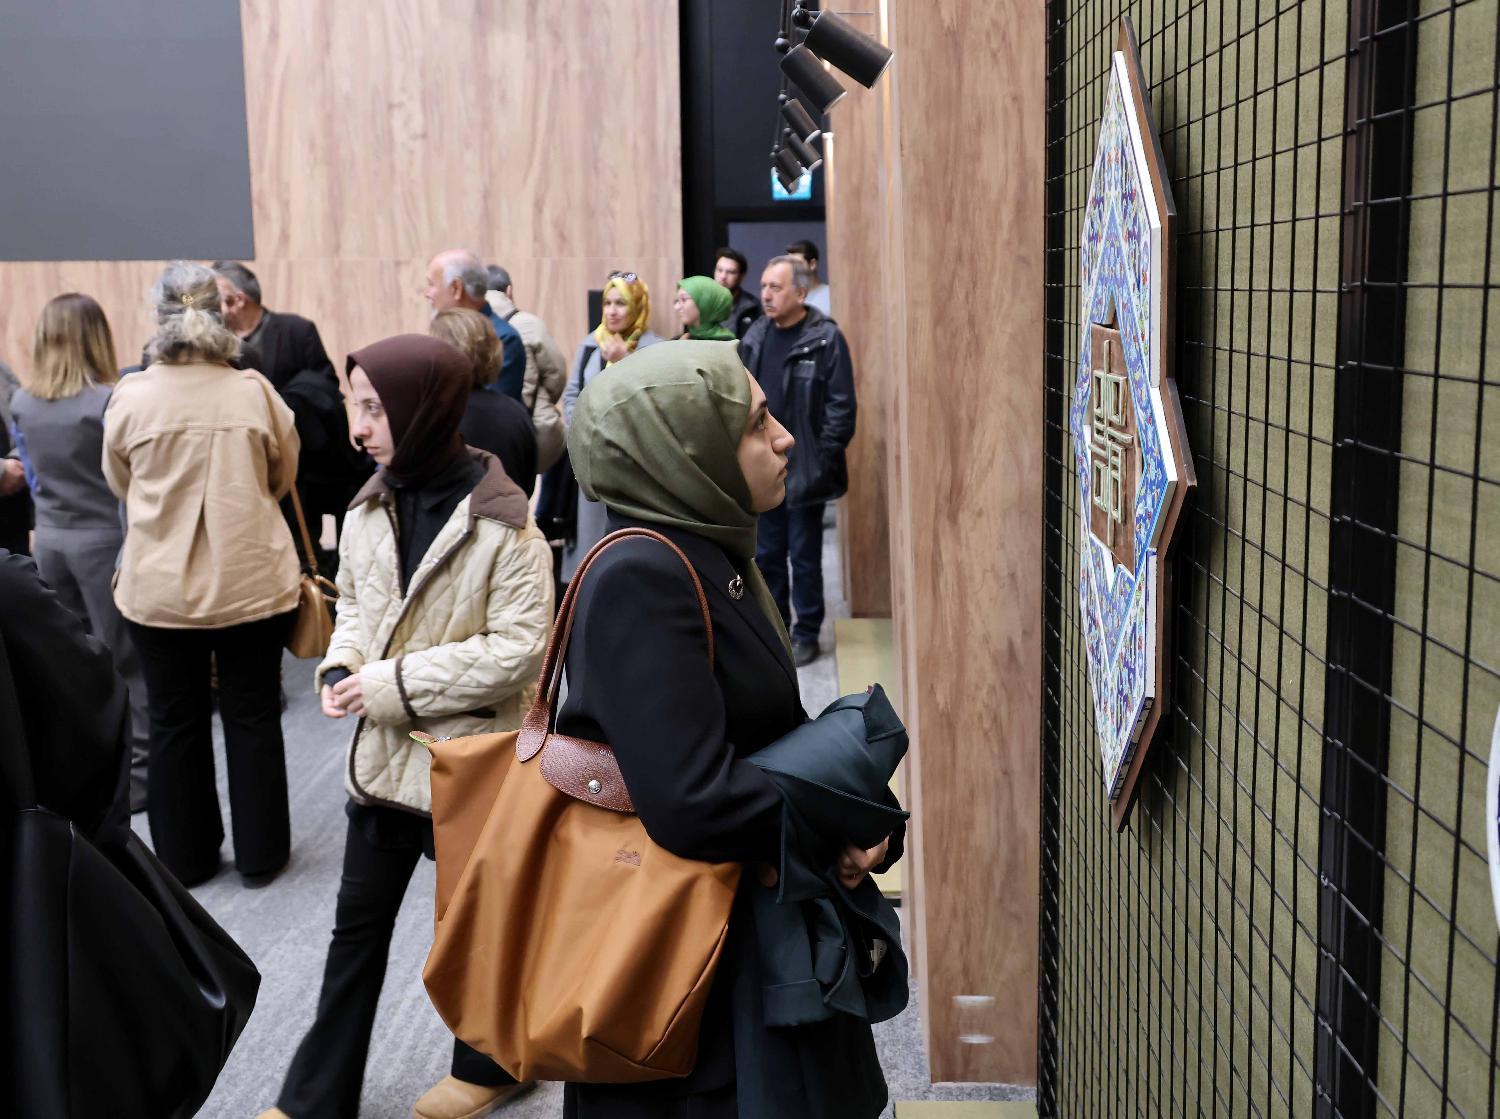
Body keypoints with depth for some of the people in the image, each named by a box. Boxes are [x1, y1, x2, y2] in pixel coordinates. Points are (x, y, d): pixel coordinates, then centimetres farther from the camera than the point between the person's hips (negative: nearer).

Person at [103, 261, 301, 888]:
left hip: (159, 587, 0)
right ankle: (260, 854, 23)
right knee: (252, 718, 12)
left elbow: (120, 485, 6)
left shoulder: (131, 396, -9)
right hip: (251, 579, 0)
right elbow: (283, 477, 6)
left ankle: (184, 859, 28)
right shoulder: (254, 391, -9)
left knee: (175, 723, 15)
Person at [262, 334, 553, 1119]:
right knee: (357, 925, 16)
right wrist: (341, 668, -7)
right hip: (383, 751, 6)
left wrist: (396, 684, -21)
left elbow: (519, 649, -21)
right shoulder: (373, 504, 1)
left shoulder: (502, 523, -20)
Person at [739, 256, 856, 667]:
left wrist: (822, 460, -14)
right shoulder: (755, 337, 8)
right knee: (768, 555, 13)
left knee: (804, 557, 5)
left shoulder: (825, 338, -9)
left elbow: (841, 406, -11)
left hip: (803, 470, -5)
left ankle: (806, 634, 17)